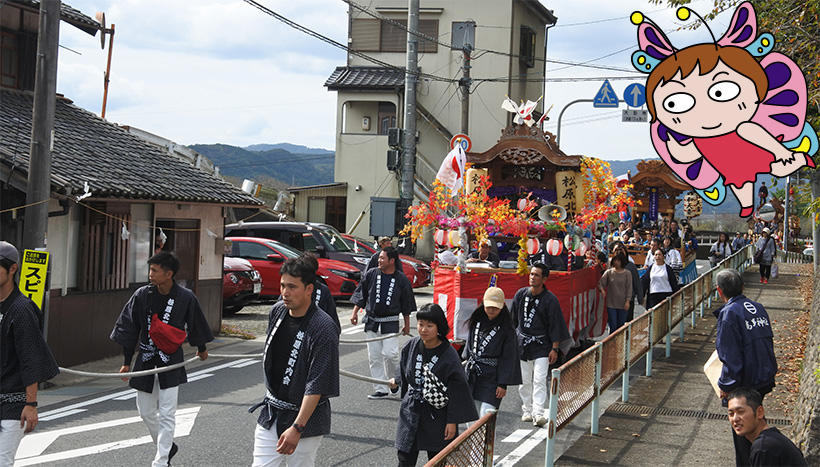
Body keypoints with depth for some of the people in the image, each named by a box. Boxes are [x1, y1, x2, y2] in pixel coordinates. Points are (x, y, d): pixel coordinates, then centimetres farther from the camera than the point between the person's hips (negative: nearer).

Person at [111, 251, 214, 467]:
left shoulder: (186, 298, -10)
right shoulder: (142, 295, -6)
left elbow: (195, 327, 9)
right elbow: (129, 330, 2)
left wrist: (201, 349, 24)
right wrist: (126, 362, 5)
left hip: (171, 361, -3)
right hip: (145, 359, 3)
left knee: (167, 414, -4)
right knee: (146, 412, 10)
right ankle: (167, 447, 32)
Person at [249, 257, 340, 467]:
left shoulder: (323, 328, -21)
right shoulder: (278, 310, 2)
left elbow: (317, 386, -23)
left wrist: (297, 428, -28)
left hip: (306, 419, -6)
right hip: (270, 415, 6)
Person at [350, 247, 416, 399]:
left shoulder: (401, 279, -1)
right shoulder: (371, 274, 2)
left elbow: (406, 305, 7)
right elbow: (361, 295, 11)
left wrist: (407, 325, 10)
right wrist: (355, 312, 6)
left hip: (391, 323, -3)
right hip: (371, 322, 3)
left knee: (390, 354, -14)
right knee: (374, 357, 2)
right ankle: (380, 390, 10)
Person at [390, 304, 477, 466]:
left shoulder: (449, 355, -16)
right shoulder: (411, 346, -4)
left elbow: (457, 391, -14)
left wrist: (452, 421, -14)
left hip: (437, 416, -4)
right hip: (411, 413, 4)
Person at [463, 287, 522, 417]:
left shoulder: (506, 329, -7)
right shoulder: (477, 321, 7)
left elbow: (509, 358, -7)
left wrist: (503, 384, -10)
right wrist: (466, 362, 21)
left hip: (492, 377, -5)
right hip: (471, 375, 5)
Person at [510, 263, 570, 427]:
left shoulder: (550, 299, -7)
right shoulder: (521, 294, 4)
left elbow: (555, 325, -5)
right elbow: (513, 320, 14)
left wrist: (555, 348, -8)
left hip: (541, 346, -4)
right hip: (522, 344, 4)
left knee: (539, 380, -12)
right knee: (524, 381, 8)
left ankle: (539, 414, -16)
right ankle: (527, 411, 19)